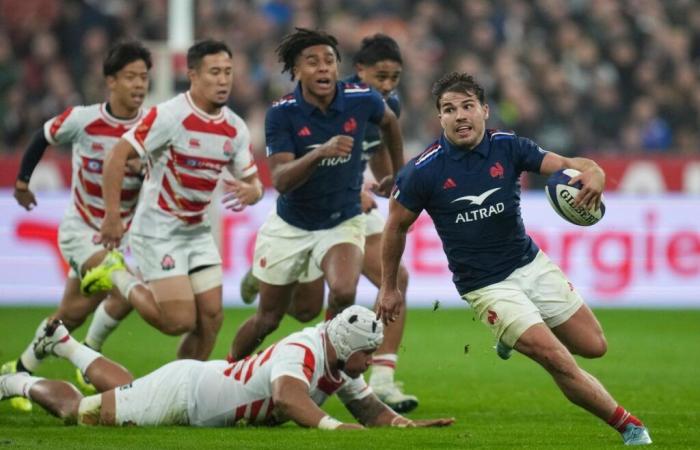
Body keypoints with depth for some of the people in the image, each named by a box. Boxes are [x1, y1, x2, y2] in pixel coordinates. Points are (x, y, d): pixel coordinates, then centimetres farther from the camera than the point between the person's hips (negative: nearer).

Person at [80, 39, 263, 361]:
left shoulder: (236, 129, 1)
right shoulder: (170, 116, -18)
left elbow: (253, 182, 8)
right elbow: (117, 157, -19)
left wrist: (251, 192, -18)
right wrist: (112, 217, -22)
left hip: (198, 231, 7)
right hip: (158, 233, -7)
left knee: (211, 318, -1)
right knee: (181, 321, -12)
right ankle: (118, 278, 11)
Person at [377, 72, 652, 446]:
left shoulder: (508, 147, -7)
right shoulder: (425, 170, -14)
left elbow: (564, 164, -16)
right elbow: (397, 225, -1)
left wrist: (592, 172, -39)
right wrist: (389, 286, 5)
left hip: (532, 264, 5)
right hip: (486, 286, -5)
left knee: (593, 346, 8)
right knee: (560, 363, -15)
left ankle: (517, 335, 34)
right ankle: (628, 425, 4)